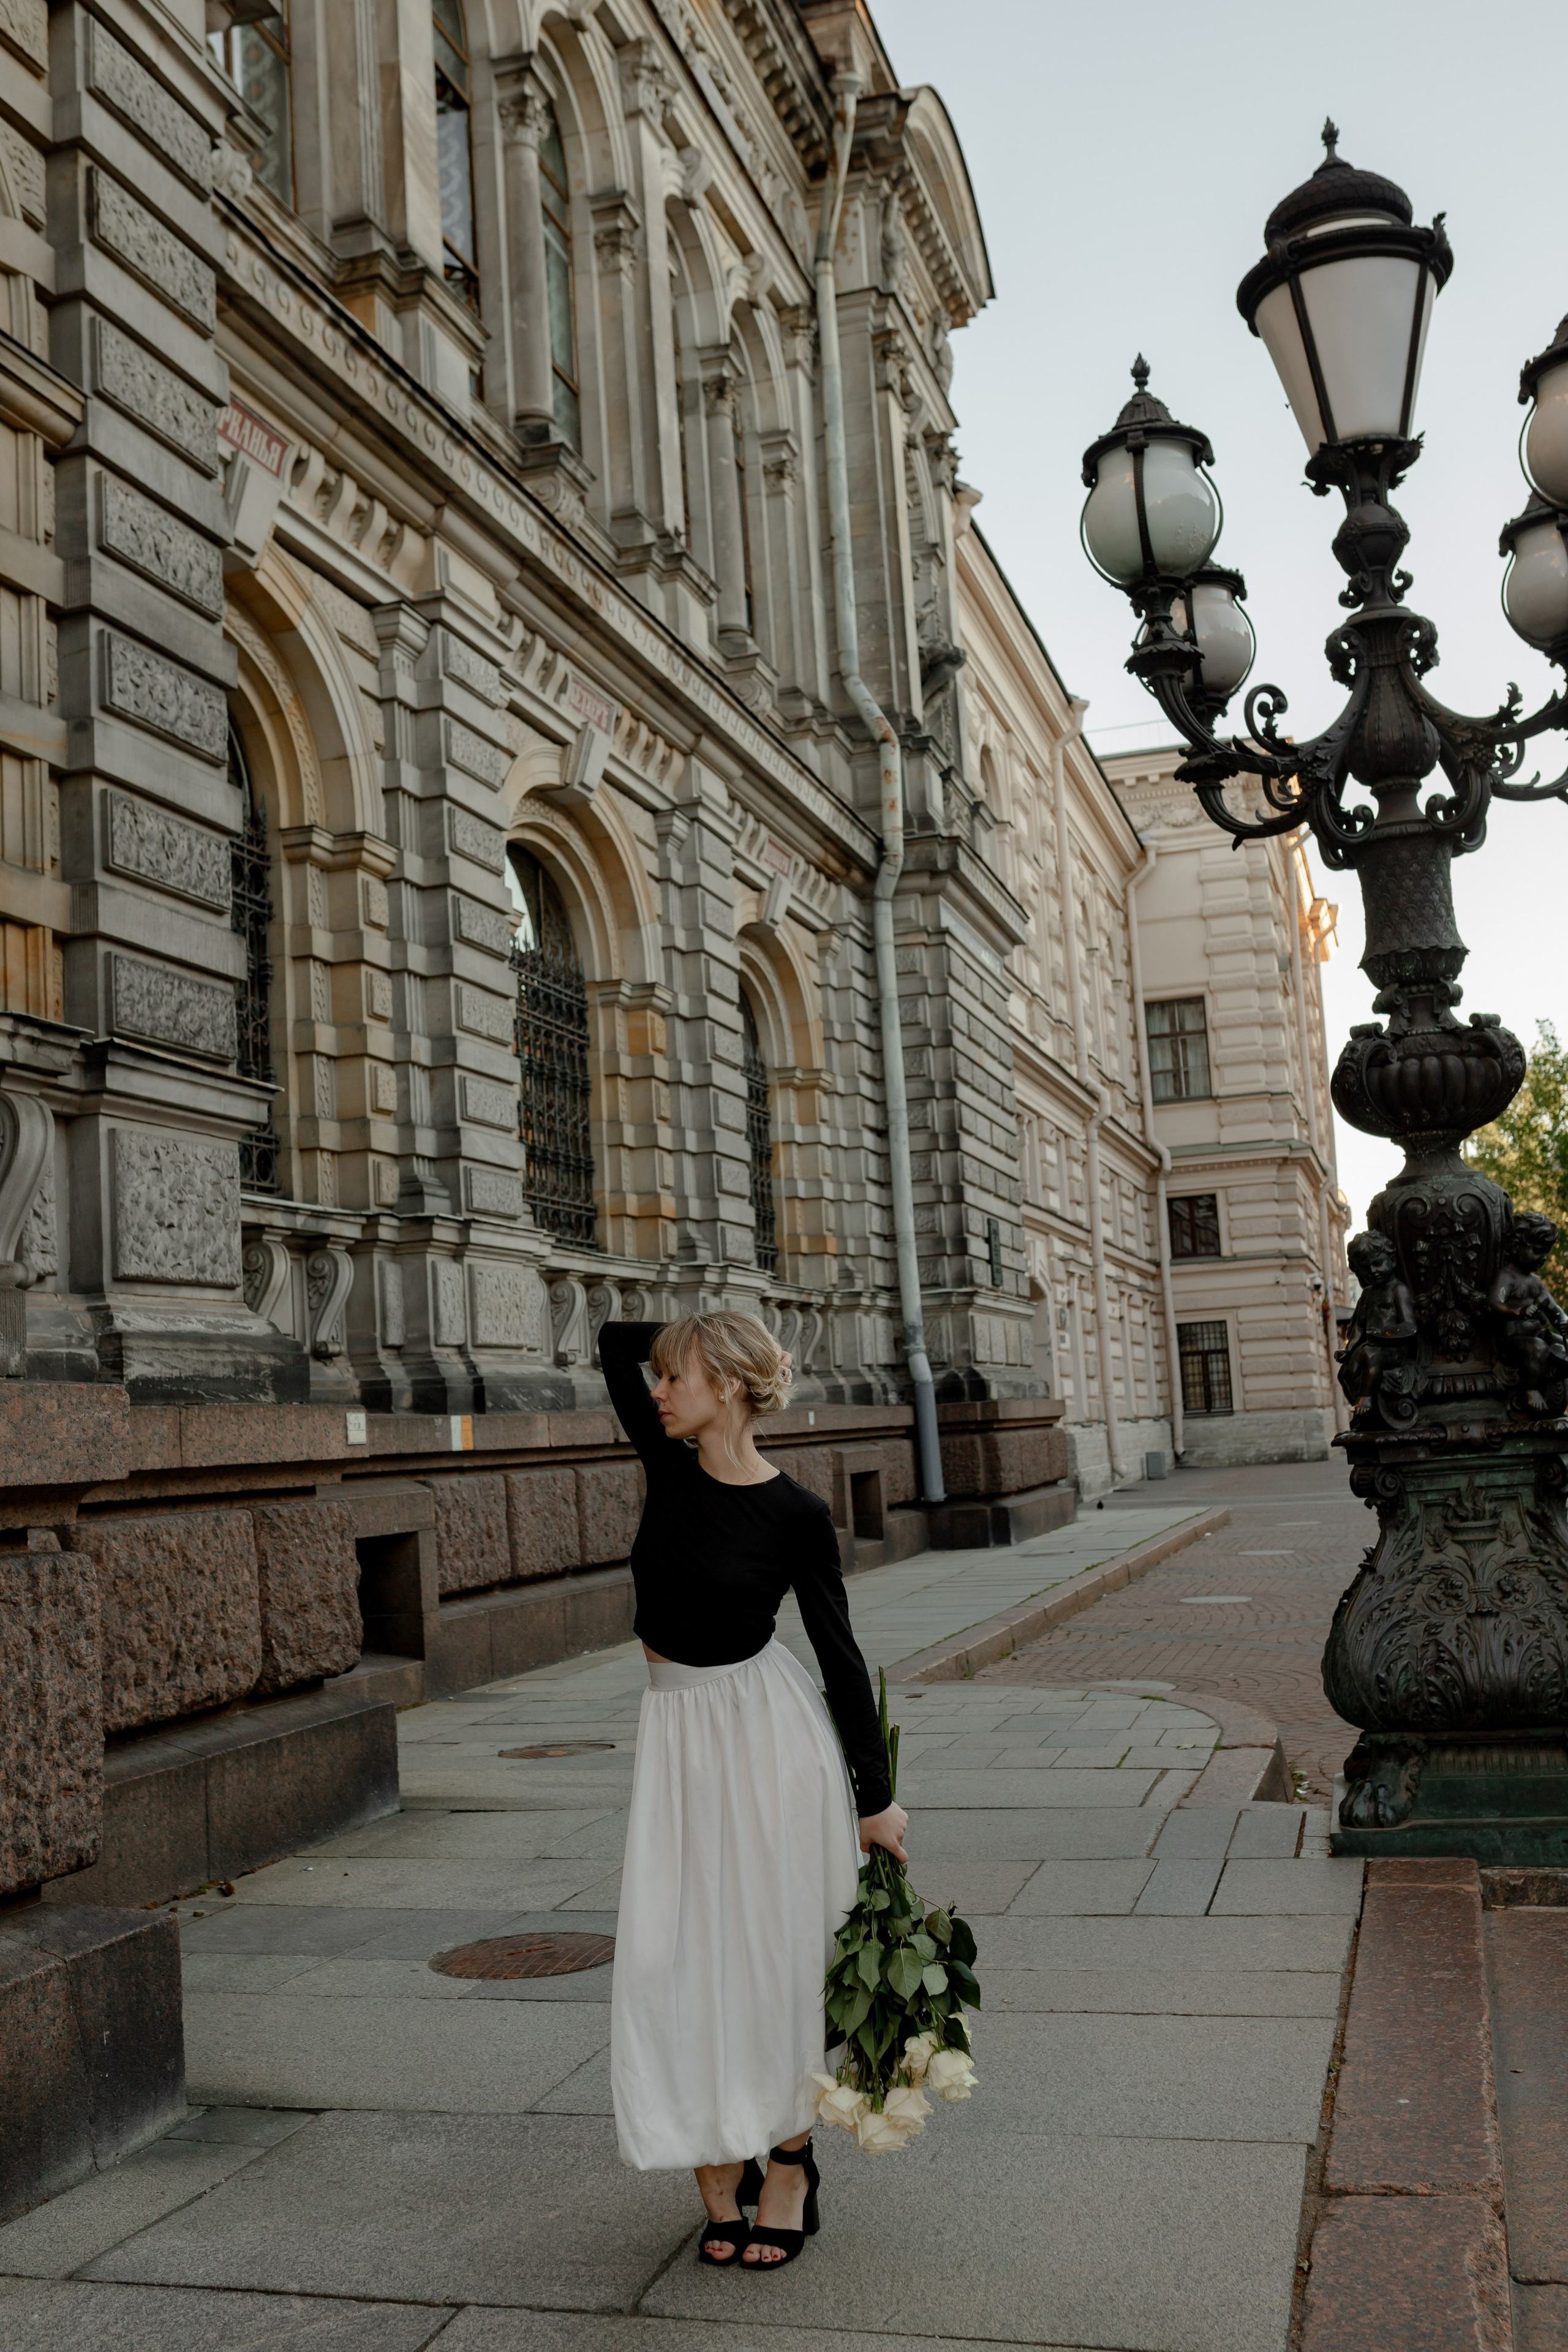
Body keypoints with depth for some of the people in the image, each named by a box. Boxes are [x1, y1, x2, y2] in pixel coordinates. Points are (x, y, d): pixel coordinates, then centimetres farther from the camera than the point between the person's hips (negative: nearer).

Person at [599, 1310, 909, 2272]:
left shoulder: (796, 1515, -13)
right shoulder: (670, 1470, -2)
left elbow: (841, 1652, -7)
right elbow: (613, 1341, 5)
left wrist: (876, 1796, -4)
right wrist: (700, 1334, 4)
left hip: (769, 1733, -5)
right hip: (679, 1732, 5)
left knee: (777, 1952, 5)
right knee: (674, 1956, 6)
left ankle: (788, 2167, 22)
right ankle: (721, 2168, 21)